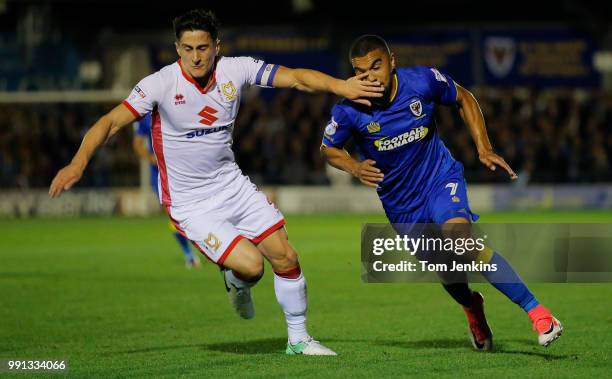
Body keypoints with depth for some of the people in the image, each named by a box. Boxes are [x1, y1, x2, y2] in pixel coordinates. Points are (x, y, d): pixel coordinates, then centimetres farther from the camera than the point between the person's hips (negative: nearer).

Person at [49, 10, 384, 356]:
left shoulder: (235, 70, -8)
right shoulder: (162, 84, -18)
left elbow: (296, 78, -10)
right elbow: (111, 122, -20)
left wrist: (340, 86, -25)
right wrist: (79, 163, -33)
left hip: (231, 182, 5)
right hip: (190, 203, -5)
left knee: (286, 258, 2)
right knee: (251, 265, -19)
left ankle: (298, 339, 22)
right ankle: (238, 284, 19)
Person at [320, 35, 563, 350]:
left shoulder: (423, 81, -20)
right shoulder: (349, 111, -20)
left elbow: (464, 99, 1)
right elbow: (328, 149, 0)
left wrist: (484, 148, -6)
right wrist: (355, 167, -21)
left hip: (441, 179, -2)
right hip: (400, 203, 2)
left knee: (458, 234, -31)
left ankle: (537, 311, -31)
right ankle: (472, 307, 48)